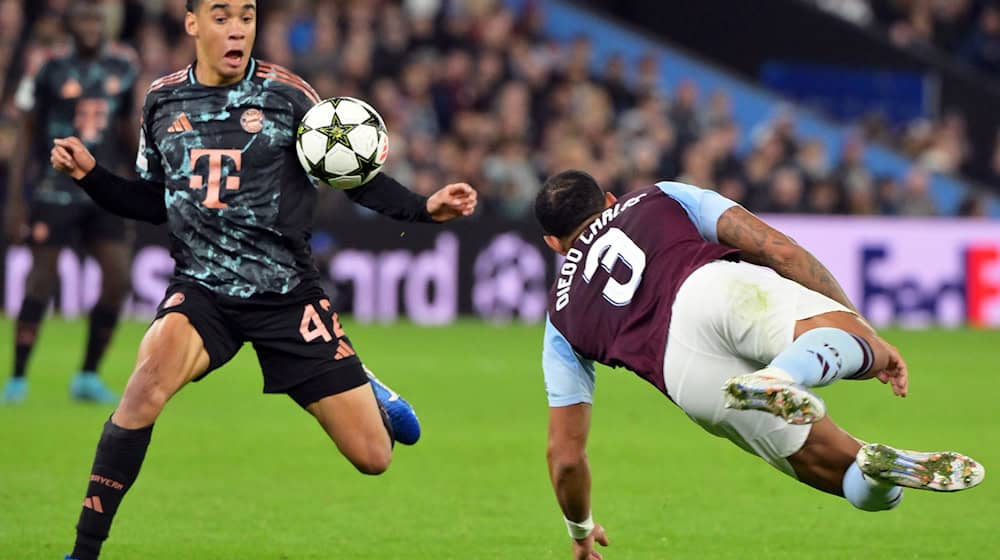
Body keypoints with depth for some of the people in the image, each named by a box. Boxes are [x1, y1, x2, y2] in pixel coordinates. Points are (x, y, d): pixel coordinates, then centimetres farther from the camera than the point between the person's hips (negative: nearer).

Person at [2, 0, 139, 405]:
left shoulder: (123, 67, 4)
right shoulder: (52, 69, -8)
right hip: (55, 187, -4)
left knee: (118, 277, -4)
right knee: (42, 280, -4)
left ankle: (88, 377, 10)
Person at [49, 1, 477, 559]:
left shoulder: (287, 95, -5)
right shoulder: (163, 100, 5)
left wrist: (425, 207, -12)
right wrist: (91, 174, 2)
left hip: (287, 295, -1)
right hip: (202, 288, 1)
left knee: (373, 457, -2)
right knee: (149, 382, -33)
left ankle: (367, 392, 38)